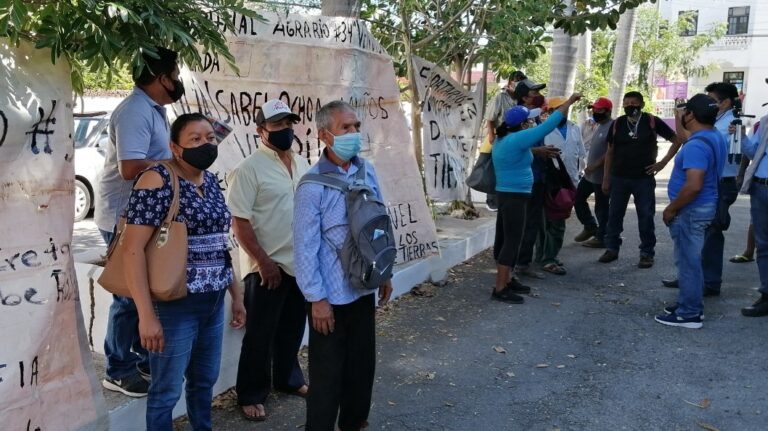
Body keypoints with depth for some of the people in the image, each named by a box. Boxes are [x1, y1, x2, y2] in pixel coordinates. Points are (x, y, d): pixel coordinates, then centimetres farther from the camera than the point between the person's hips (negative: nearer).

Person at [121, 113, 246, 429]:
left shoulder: (211, 181, 10)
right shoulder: (158, 181, -13)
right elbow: (133, 248, -18)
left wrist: (236, 295, 18)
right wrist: (146, 315, -22)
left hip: (214, 302, 7)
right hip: (175, 304, -7)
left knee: (205, 380, 19)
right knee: (167, 389, 6)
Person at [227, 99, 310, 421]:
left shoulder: (302, 164, 9)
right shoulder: (249, 168, -12)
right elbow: (239, 222, -15)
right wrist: (262, 261, -18)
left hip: (301, 263, 6)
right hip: (268, 266, -6)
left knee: (292, 329, 19)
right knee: (260, 335, 5)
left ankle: (288, 379, 37)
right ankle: (251, 395, 19)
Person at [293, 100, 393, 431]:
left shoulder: (368, 171, 1)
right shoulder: (313, 185, -17)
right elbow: (305, 246, -16)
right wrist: (317, 298, -15)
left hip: (364, 288, 6)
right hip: (332, 295, -6)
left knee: (363, 363, 19)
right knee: (328, 372, 6)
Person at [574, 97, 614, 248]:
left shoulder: (613, 126, -17)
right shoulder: (599, 126, 15)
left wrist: (594, 166, -23)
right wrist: (589, 167, 16)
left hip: (602, 176, -10)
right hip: (590, 174, 10)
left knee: (601, 207, -1)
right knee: (578, 198, 16)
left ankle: (601, 238, 10)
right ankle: (590, 227, 30)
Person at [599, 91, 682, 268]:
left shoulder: (652, 121, -5)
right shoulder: (617, 123, 2)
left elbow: (677, 140, 3)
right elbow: (610, 152, 8)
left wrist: (663, 162, -3)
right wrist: (606, 178, 5)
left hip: (644, 178, -2)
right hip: (619, 178, 2)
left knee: (646, 217, 2)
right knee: (614, 214, 7)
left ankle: (647, 253, 12)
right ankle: (612, 248, 19)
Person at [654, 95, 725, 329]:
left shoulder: (697, 145, -25)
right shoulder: (716, 136, 8)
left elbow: (693, 186, -32)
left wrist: (671, 209, -20)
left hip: (691, 210, -10)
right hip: (703, 206, 10)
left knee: (688, 261, -2)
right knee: (691, 260, 19)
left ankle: (689, 314, 5)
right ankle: (691, 304, 29)